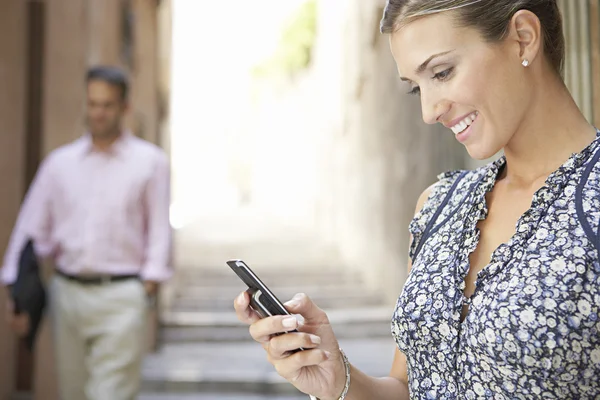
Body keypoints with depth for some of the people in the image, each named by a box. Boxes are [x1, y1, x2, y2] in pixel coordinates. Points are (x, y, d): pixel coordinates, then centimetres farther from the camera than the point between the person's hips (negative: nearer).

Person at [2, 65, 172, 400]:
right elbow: (33, 227, 9)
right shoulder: (60, 162, 10)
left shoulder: (151, 161, 3)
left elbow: (160, 228, 1)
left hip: (121, 298, -4)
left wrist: (151, 279, -9)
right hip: (67, 293, 4)